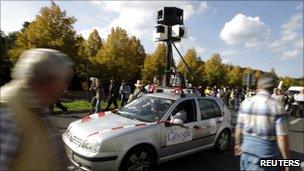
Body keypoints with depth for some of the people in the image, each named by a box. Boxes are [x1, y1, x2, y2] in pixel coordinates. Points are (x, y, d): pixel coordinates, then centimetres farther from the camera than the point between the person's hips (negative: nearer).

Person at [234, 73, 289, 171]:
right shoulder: (277, 107, -15)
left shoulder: (245, 103, -4)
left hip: (247, 150, 3)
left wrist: (238, 144, 18)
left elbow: (239, 128, 3)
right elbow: (281, 138, -16)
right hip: (267, 154, -3)